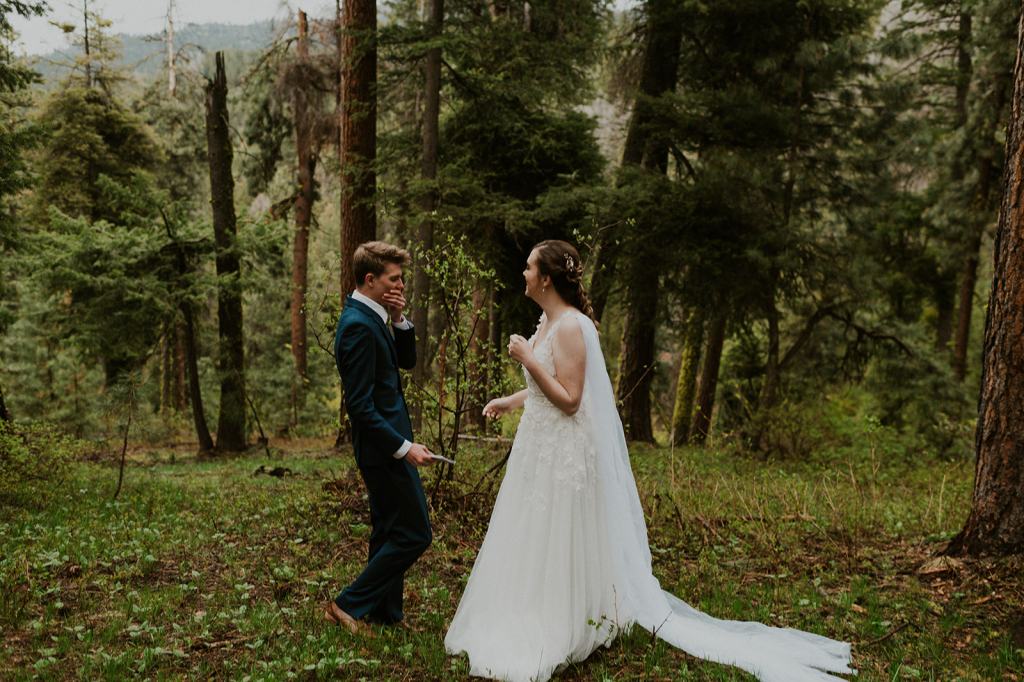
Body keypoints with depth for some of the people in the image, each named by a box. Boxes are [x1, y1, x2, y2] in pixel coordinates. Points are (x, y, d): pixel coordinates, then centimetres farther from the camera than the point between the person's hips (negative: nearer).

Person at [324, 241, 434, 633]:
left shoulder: (373, 317, 9)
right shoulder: (359, 325, -21)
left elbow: (407, 361, 14)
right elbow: (360, 405, -24)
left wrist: (399, 320, -2)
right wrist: (403, 447, -22)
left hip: (386, 444, 10)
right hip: (383, 445, -10)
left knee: (388, 532, 18)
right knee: (414, 534, -3)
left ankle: (385, 614, 29)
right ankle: (349, 606, 7)